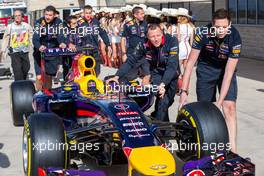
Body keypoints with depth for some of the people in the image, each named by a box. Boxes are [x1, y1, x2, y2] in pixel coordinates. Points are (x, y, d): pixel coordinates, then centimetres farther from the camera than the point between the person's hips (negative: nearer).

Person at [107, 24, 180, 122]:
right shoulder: (144, 44, -15)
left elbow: (172, 66, -32)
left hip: (171, 74, 0)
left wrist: (163, 84, -44)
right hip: (156, 73, 0)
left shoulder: (171, 41, -24)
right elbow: (130, 61, -13)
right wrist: (117, 76, -26)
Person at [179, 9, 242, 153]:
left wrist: (220, 101, -30)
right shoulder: (204, 33, -27)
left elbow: (228, 72, -27)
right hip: (206, 68, 1)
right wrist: (184, 91, -26)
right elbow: (190, 63, -21)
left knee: (229, 107, -16)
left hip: (226, 69, -1)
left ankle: (232, 151, -18)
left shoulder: (234, 38, -29)